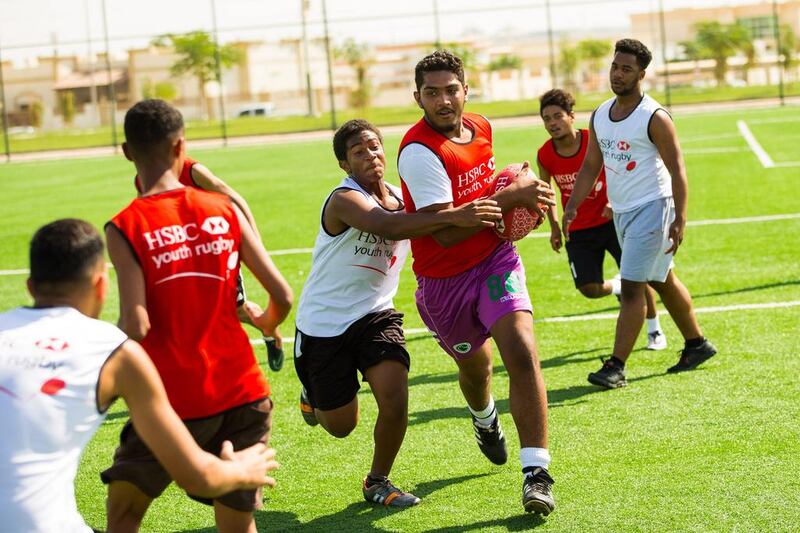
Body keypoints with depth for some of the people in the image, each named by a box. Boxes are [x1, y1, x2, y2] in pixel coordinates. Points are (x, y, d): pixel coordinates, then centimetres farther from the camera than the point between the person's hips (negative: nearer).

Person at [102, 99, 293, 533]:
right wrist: (267, 323, 24)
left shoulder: (125, 228, -8)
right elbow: (282, 295, 2)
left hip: (174, 400, -3)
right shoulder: (224, 210, 2)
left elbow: (136, 326, -18)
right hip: (243, 393, 3)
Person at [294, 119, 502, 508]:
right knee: (341, 425, 7)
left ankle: (378, 481, 8)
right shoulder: (345, 199, -22)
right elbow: (388, 227, -42)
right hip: (324, 322, -4)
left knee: (394, 399, -18)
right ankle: (314, 396, 45)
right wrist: (454, 216, -54)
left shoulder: (403, 198, 0)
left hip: (375, 315, 5)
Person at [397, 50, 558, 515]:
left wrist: (519, 186, 3)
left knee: (521, 350, -20)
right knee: (475, 365, 19)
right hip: (445, 279, -3)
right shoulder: (419, 150, -22)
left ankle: (536, 472, -20)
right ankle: (485, 421, 58)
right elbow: (445, 230, -27)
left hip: (496, 258, 3)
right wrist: (508, 197, -24)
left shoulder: (482, 128, 1)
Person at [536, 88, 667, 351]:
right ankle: (619, 287, 31)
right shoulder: (544, 155, -8)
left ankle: (655, 330, 21)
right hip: (578, 230, 2)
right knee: (589, 289, -6)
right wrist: (554, 226, 9)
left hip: (611, 221, -2)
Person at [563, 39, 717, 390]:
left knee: (632, 286, -11)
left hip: (652, 208, -8)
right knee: (662, 282, 18)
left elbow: (677, 170, -15)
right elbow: (591, 166, 12)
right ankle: (697, 344, 32)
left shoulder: (654, 118, -15)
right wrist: (571, 207, 2)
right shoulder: (600, 115, 7)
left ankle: (616, 366, -10)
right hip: (621, 212, 8)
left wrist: (680, 220, -21)